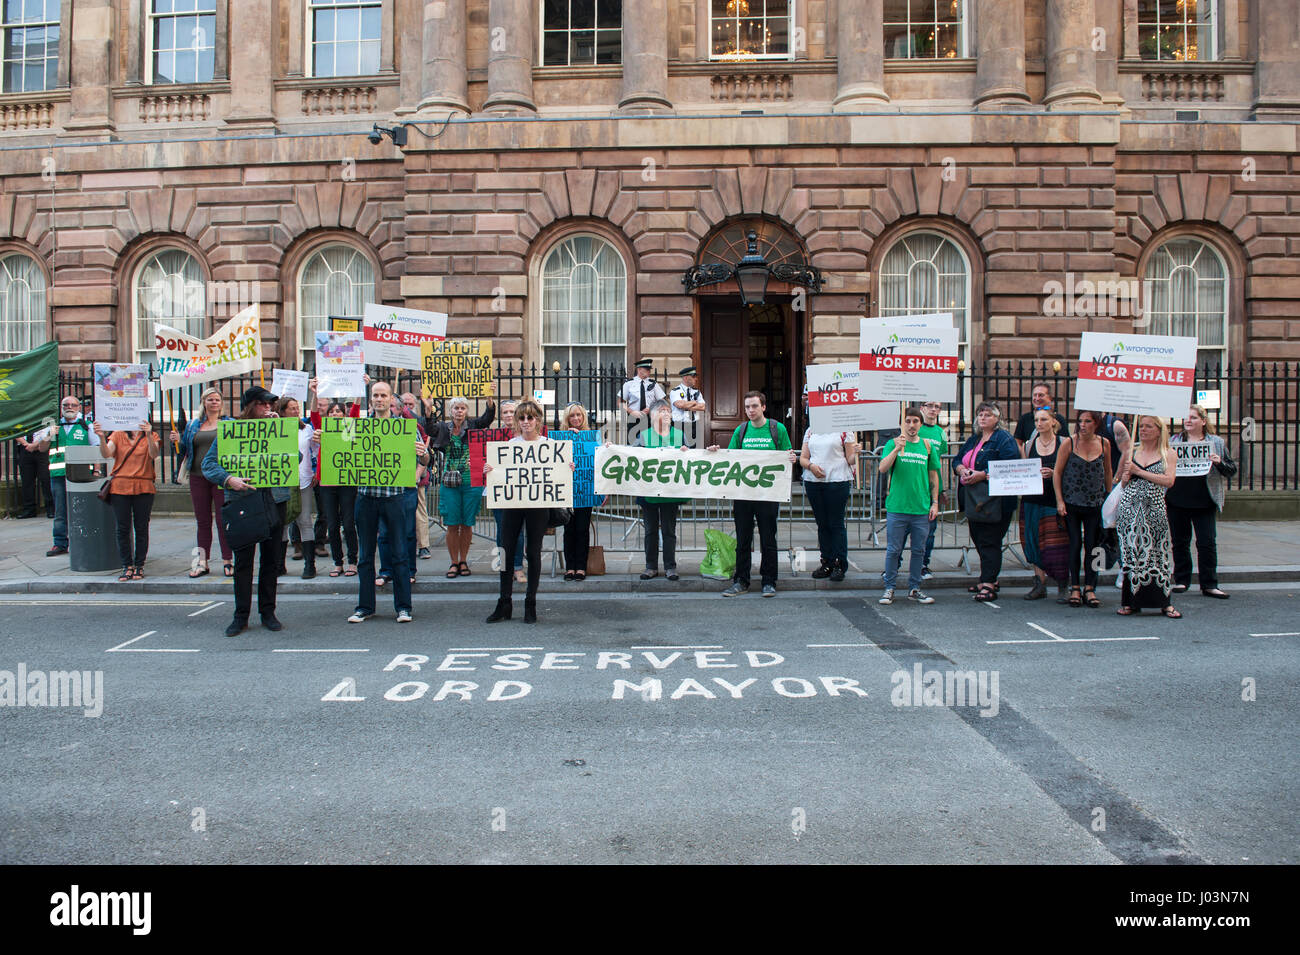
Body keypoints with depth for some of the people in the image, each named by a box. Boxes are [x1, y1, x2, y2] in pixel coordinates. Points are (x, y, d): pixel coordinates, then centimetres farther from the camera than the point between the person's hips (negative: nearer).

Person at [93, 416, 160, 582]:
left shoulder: (151, 437, 6)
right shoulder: (118, 435, 10)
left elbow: (154, 454, -14)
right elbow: (106, 453, -4)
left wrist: (148, 435, -28)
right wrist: (101, 437, -22)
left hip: (143, 488, -1)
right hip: (120, 487, 1)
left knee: (141, 528, 2)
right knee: (123, 529, 1)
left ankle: (139, 565, 12)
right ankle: (127, 566, 9)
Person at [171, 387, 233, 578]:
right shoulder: (193, 426, 15)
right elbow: (185, 449, 17)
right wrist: (178, 441, -2)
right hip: (198, 478, 4)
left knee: (223, 520, -2)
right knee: (202, 521, 8)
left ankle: (227, 561, 4)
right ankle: (202, 561, 14)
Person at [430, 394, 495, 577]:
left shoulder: (473, 425, 5)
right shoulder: (443, 428, 9)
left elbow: (488, 417, -10)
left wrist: (489, 399, -26)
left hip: (472, 482, -1)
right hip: (450, 483, 1)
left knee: (467, 524, 4)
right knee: (452, 524, 0)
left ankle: (463, 561, 18)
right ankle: (454, 562, 11)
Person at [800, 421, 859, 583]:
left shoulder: (844, 430, 1)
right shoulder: (810, 431, 13)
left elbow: (850, 460, 0)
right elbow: (803, 458, 12)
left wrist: (855, 453, -22)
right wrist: (811, 466, -8)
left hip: (837, 481, -4)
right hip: (813, 481, 4)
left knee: (836, 524, -3)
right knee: (822, 524, 9)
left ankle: (840, 565, 5)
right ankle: (827, 563, 17)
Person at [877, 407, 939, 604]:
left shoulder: (928, 445, 9)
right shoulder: (893, 443, 1)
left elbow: (933, 476, 14)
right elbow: (883, 468, -12)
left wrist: (935, 503, 9)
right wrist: (897, 449, -23)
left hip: (922, 509, 3)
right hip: (897, 507, -3)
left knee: (919, 550, 9)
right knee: (893, 550, 2)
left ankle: (914, 588, 20)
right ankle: (889, 588, 12)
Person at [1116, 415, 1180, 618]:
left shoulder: (1169, 454, 4)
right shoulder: (1131, 451, 11)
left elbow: (1169, 481, -10)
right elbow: (1120, 478, 20)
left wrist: (1139, 472, -11)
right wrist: (1125, 477, -3)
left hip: (1154, 508, -2)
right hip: (1130, 507, 2)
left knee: (1158, 553, -2)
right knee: (1131, 552, 1)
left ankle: (1165, 602, 7)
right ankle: (1131, 602, 8)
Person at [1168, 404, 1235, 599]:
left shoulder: (1217, 443, 6)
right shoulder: (1174, 441, 8)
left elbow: (1232, 469, 5)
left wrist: (1219, 463, -15)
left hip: (1204, 502, -1)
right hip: (1177, 501, 1)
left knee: (1207, 543, -2)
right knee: (1179, 541, 8)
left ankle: (1209, 584, 4)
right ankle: (1181, 580, 19)